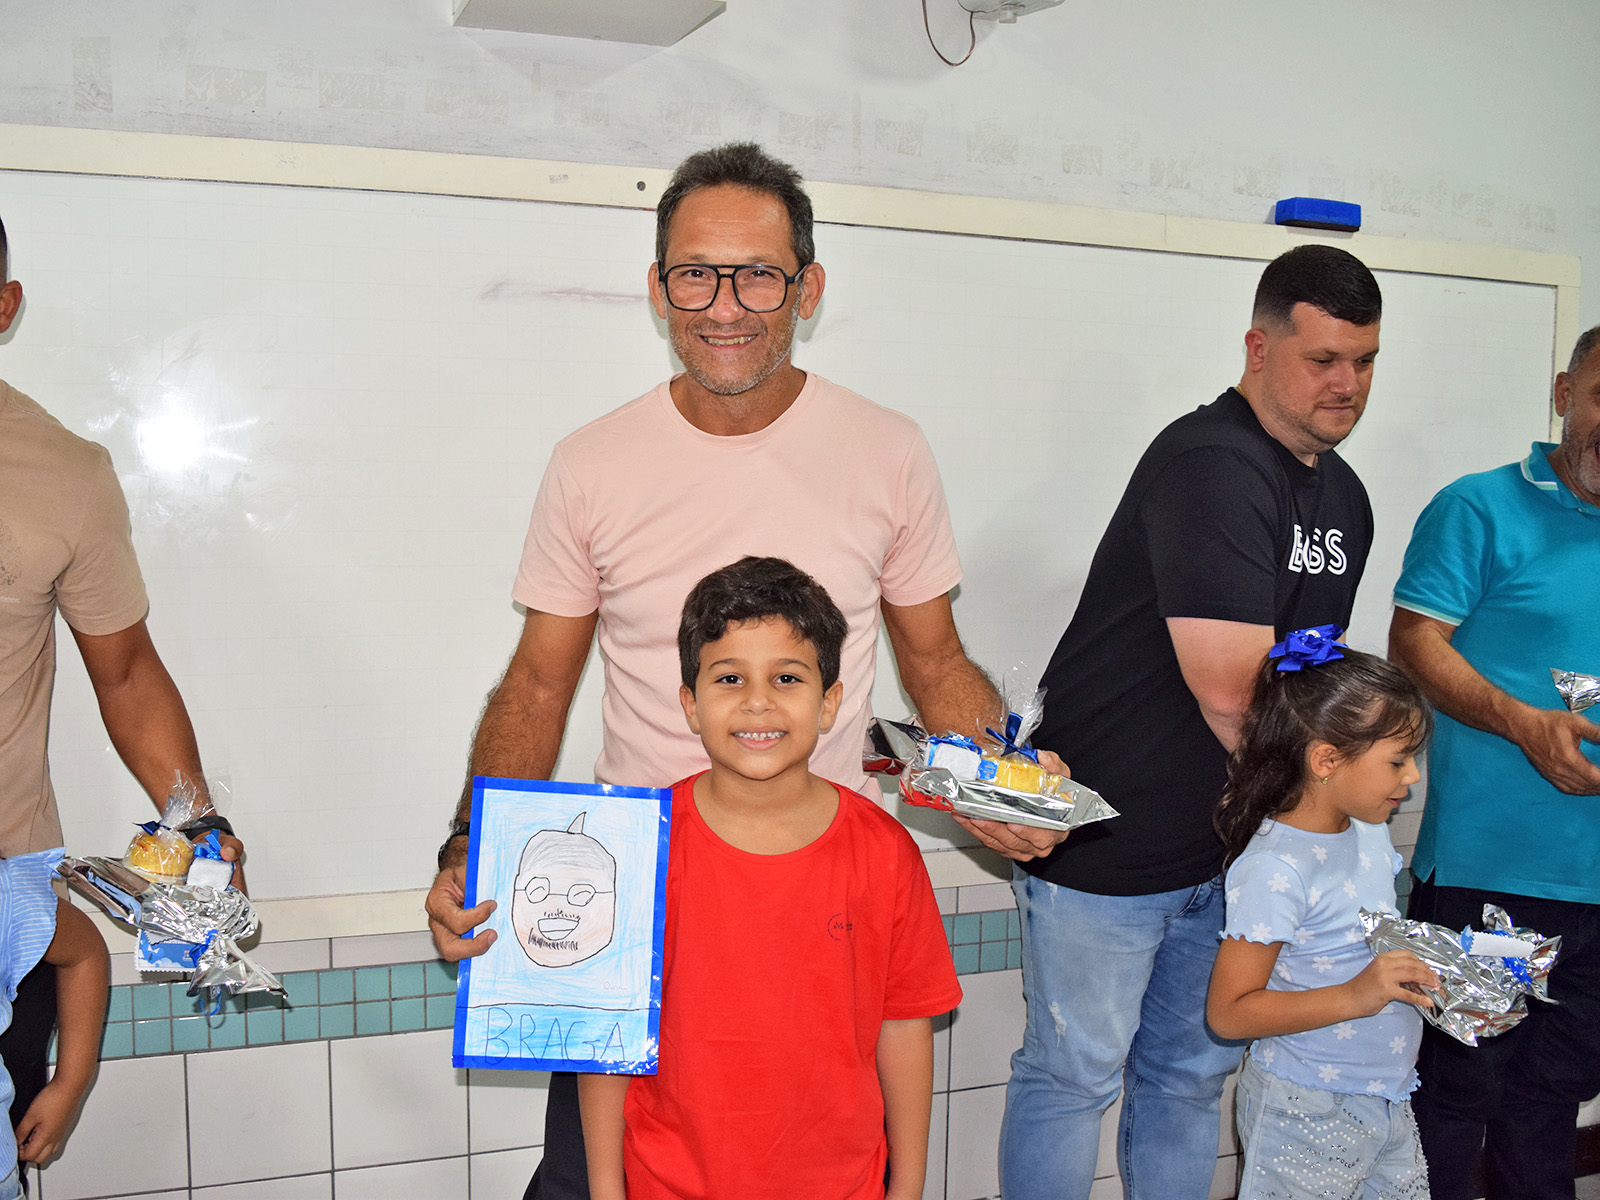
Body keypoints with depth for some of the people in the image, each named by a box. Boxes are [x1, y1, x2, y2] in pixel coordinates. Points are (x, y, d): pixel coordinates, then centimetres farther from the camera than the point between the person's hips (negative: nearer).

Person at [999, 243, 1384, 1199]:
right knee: (1074, 1076, 5)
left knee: (1192, 1076, 19)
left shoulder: (1345, 497, 10)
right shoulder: (1211, 464, -21)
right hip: (1105, 841, -8)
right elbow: (1229, 691, -27)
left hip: (1228, 839, 9)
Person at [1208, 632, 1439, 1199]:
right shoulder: (1275, 869, -24)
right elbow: (1228, 1011, -23)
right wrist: (1356, 996, -29)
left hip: (1385, 1100, 8)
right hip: (1306, 1115, -8)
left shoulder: (1368, 831, 4)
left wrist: (1431, 967, 2)